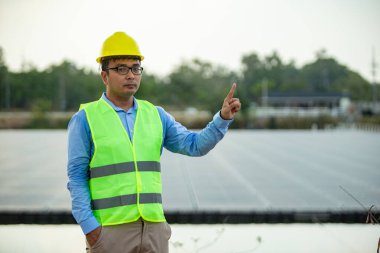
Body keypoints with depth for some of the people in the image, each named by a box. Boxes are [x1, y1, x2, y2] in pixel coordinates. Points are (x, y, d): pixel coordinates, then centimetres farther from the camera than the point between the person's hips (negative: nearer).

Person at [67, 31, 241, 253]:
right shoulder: (85, 119, -3)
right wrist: (88, 226, -14)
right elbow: (77, 178, -5)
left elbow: (195, 145, 1)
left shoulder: (155, 115, 10)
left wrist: (223, 118, -14)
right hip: (109, 229, -4)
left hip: (153, 227, 4)